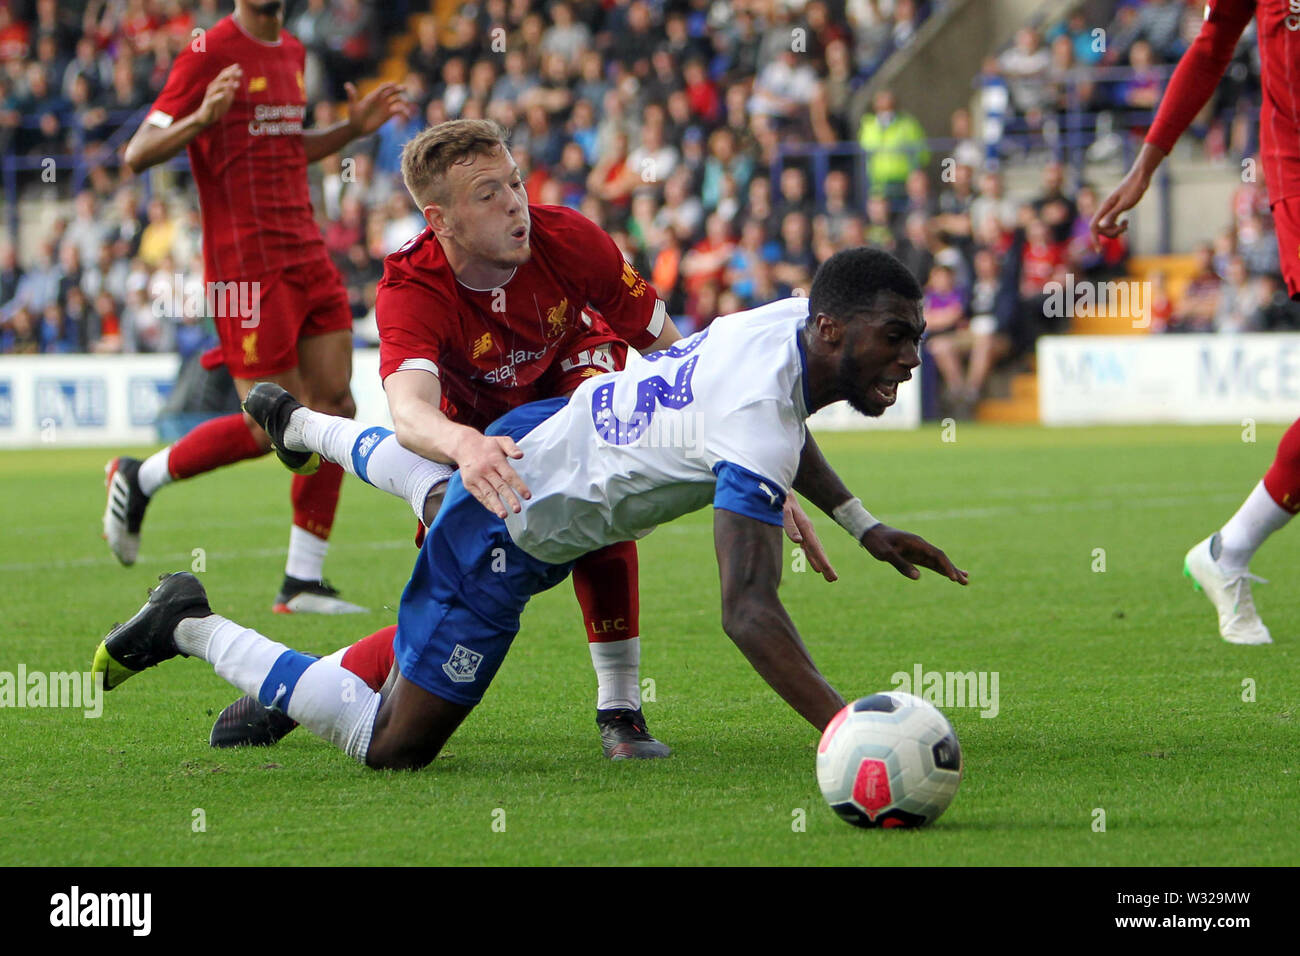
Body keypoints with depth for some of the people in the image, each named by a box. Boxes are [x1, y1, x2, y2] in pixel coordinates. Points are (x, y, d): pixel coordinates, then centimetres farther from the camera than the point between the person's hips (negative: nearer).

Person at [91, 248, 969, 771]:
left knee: (448, 489, 45)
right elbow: (748, 610, -43)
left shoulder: (794, 320, -8)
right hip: (510, 535, -9)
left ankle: (301, 424, 68)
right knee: (393, 744, -3)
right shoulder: (758, 423, -36)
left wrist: (864, 527, 17)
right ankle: (194, 628, 6)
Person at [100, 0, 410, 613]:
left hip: (307, 258, 8)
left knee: (335, 409, 0)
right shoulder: (210, 52, -10)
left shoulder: (291, 52, 15)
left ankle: (303, 583, 6)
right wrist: (201, 118, -30)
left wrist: (352, 129, 16)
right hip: (248, 266, -8)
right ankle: (138, 480, 16)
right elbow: (138, 155, -12)